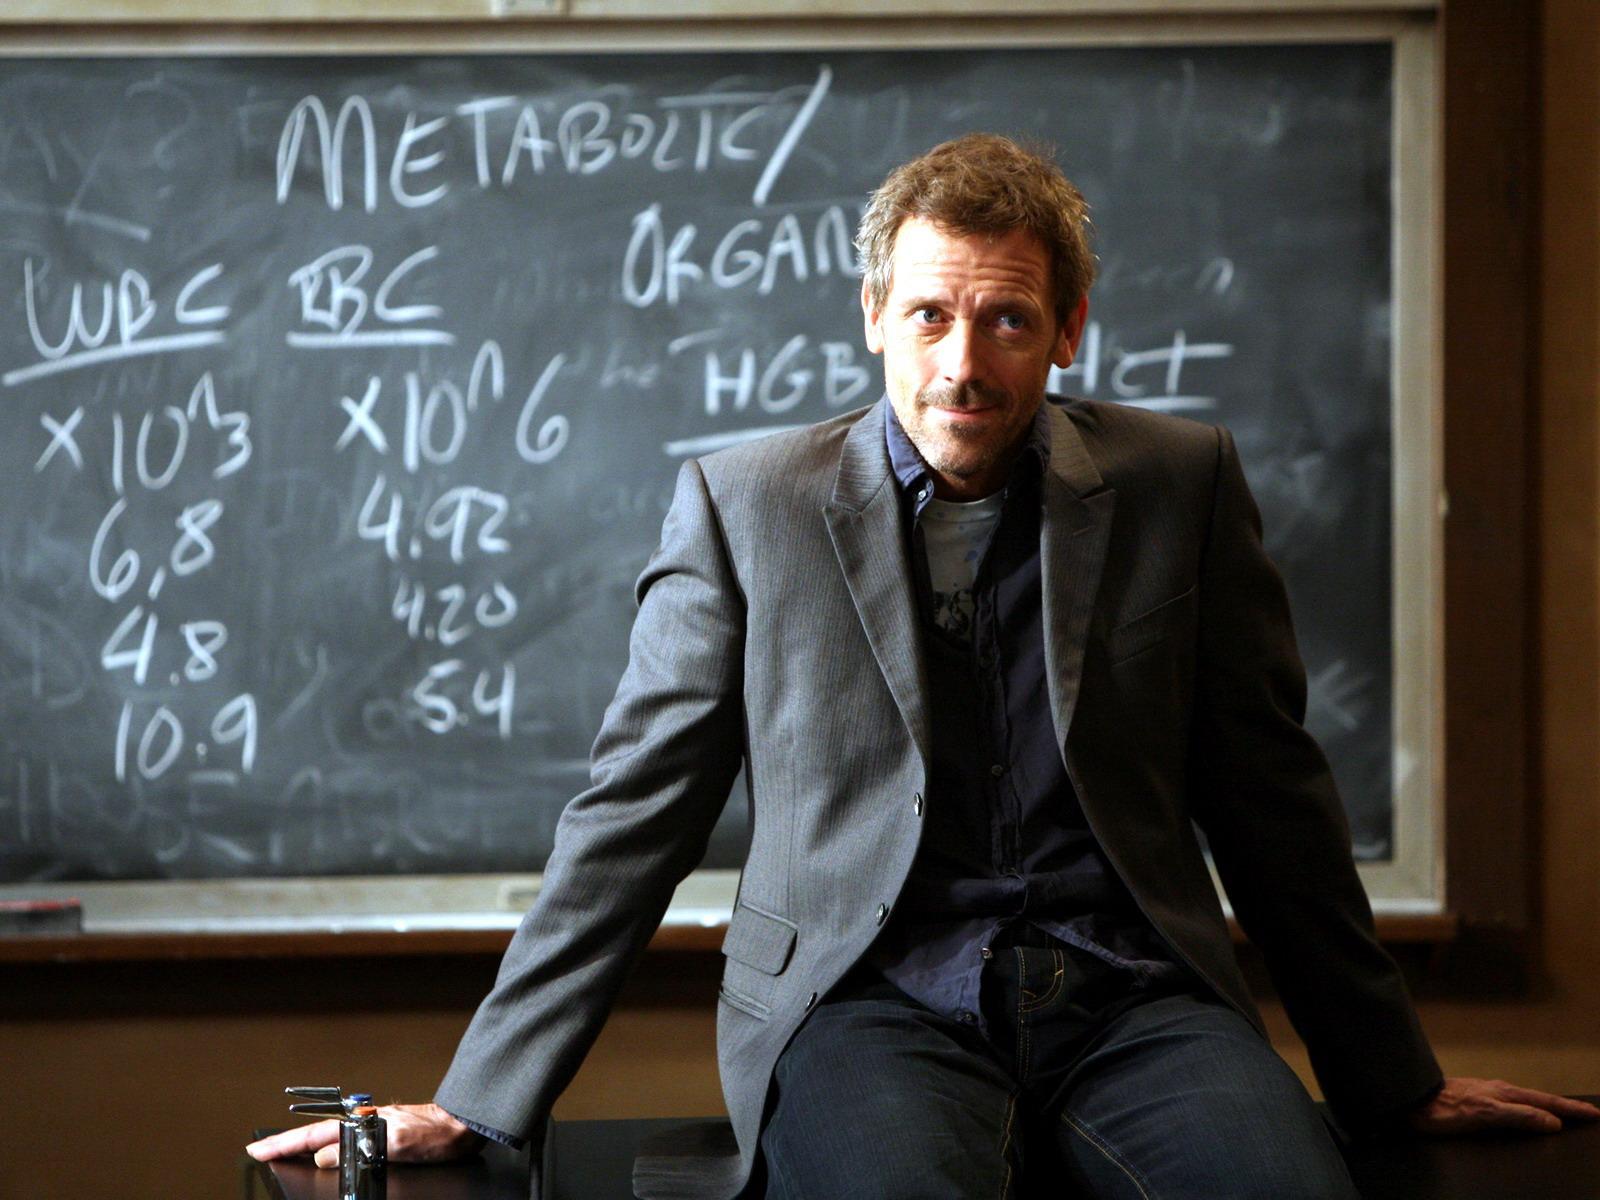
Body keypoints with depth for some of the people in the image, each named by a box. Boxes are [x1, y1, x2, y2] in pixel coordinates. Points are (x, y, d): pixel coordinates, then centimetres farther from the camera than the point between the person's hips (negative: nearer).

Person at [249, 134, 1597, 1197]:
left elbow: (1270, 793, 17)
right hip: (871, 1006, -2)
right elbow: (630, 818, 9)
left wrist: (1395, 1077, 19)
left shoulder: (1178, 483, 11)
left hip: (1133, 1001, 3)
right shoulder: (744, 503, 7)